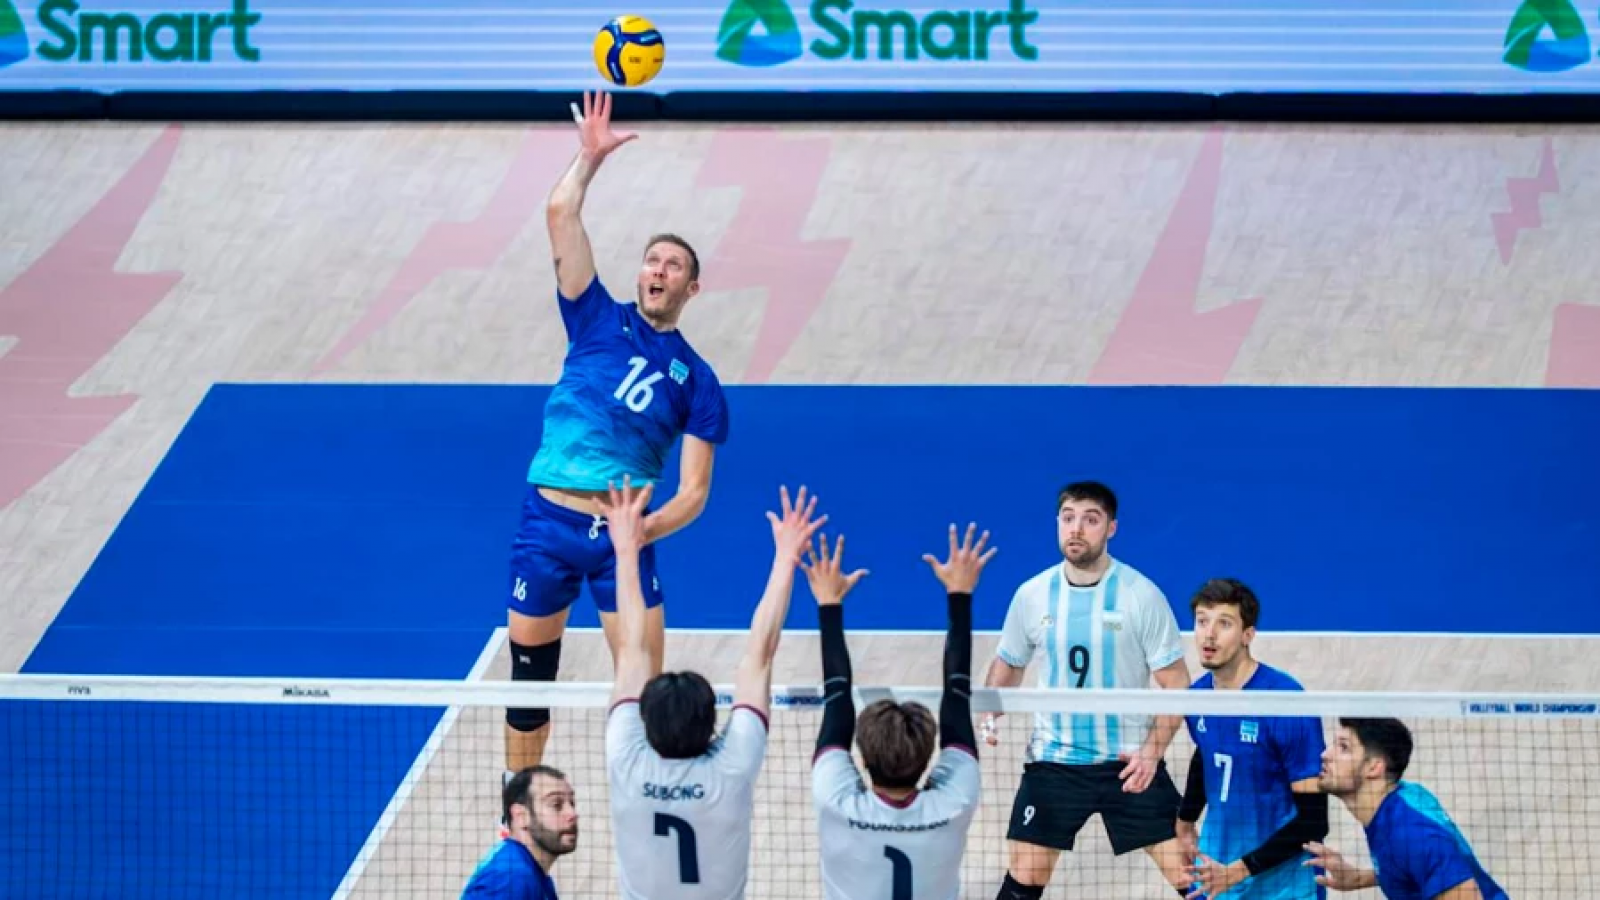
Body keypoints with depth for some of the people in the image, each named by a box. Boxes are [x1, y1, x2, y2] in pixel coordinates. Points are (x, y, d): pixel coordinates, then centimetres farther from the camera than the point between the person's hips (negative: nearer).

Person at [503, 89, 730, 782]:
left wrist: (646, 529, -19)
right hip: (548, 522, 1)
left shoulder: (696, 380, 5)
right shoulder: (599, 320, 8)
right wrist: (590, 156, -4)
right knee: (529, 681, 8)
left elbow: (694, 491, -2)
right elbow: (560, 215, -2)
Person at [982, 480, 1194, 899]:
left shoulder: (1142, 595, -9)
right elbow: (1008, 664, 16)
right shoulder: (1032, 595, 0)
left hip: (1130, 764, -2)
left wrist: (1151, 751, -18)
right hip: (1054, 762, 2)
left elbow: (1176, 684, -6)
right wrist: (989, 714, -4)